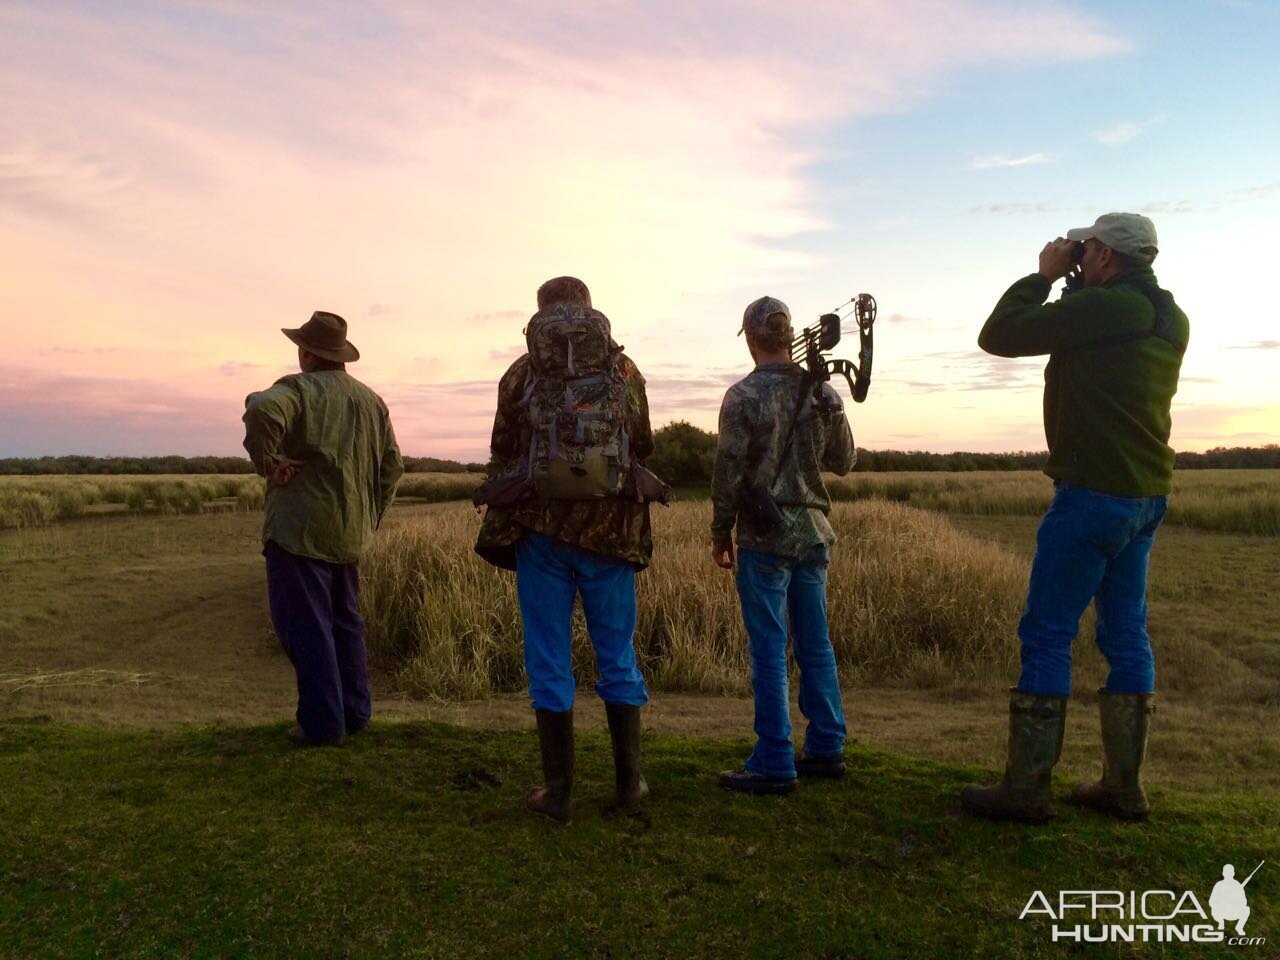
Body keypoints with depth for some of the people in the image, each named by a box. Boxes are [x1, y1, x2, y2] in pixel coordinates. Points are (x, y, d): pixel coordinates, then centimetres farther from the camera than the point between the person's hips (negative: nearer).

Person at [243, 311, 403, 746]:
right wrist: (371, 517, 20)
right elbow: (392, 465, 16)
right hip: (349, 533, 7)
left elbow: (262, 411, -31)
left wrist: (267, 462, -17)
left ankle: (322, 722, 3)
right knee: (343, 619, 17)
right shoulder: (370, 400, 13)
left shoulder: (300, 389, -8)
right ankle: (354, 711, 23)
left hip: (300, 529, -7)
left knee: (305, 625, 0)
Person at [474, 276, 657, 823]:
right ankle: (629, 783, 20)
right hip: (610, 530, 1)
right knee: (617, 655, 12)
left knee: (549, 659, 7)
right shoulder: (625, 372, 4)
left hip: (541, 530, -1)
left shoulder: (521, 375, 1)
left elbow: (502, 455, 7)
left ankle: (559, 792, 12)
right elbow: (643, 449, 13)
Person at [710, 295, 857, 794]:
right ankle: (825, 749, 23)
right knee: (815, 644, 14)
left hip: (764, 536, -5)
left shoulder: (743, 396, -11)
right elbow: (844, 460, 14)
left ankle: (773, 764, 5)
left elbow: (728, 473, -10)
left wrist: (720, 534, 1)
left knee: (769, 650, 0)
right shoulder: (823, 393, 4)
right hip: (813, 532, 5)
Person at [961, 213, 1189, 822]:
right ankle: (1123, 786, 19)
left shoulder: (1103, 307, -15)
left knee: (1046, 635, -3)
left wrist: (1044, 275, 2)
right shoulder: (1169, 318, 12)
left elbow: (998, 335, -11)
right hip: (1146, 495, 9)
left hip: (1093, 492, -9)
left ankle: (1025, 789, 2)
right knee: (1125, 634, 12)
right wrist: (1076, 288, 18)